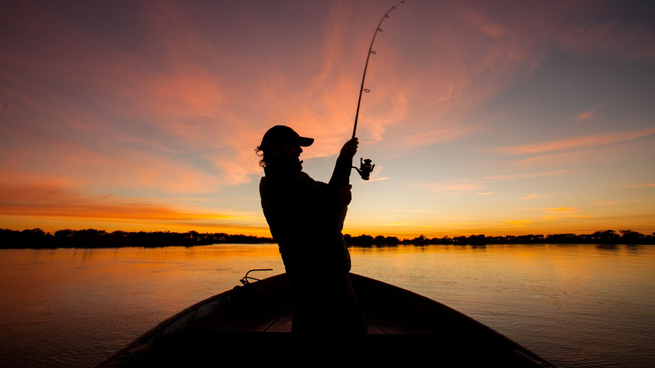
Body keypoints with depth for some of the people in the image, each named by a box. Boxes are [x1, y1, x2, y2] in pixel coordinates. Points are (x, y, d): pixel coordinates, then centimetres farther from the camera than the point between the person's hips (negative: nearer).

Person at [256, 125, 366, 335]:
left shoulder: (295, 179, 11)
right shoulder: (279, 185, -21)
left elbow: (331, 191, 21)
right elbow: (326, 229, -26)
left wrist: (344, 160, 11)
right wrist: (341, 201, -7)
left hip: (333, 276, 10)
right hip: (318, 284, -10)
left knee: (354, 329, 22)